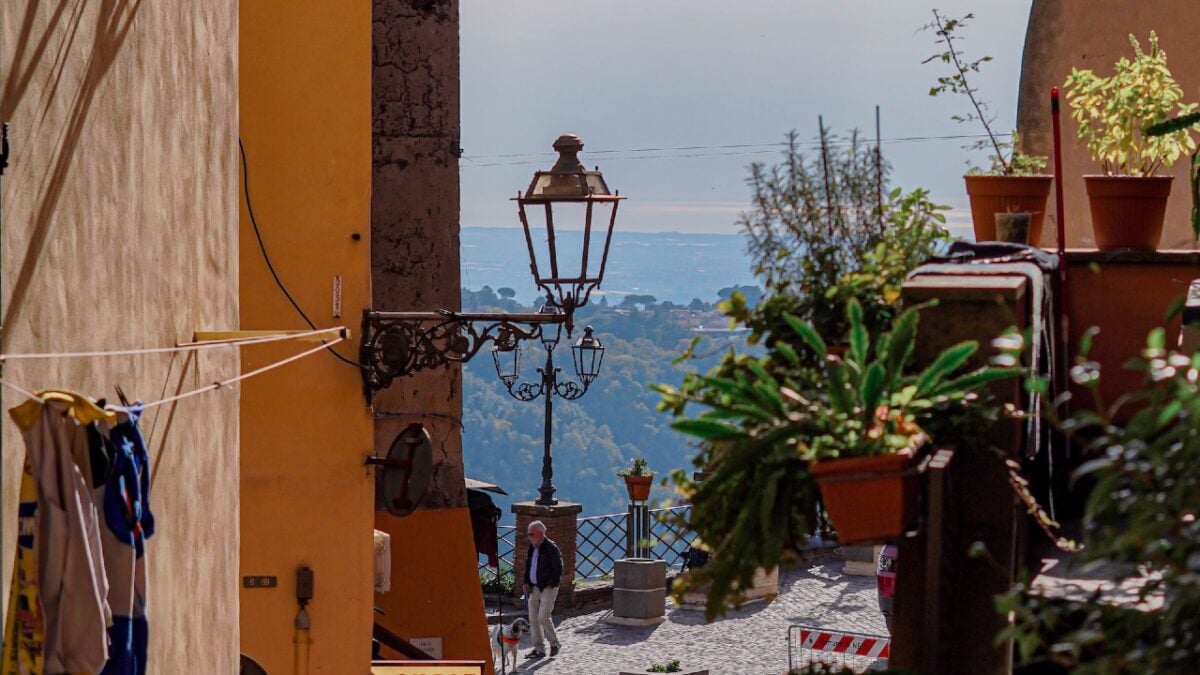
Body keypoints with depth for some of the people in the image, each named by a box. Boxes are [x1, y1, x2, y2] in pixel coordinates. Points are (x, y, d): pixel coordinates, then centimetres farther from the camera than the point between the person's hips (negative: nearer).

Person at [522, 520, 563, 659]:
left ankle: (554, 644, 5)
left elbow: (558, 568, -13)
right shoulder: (532, 547, 12)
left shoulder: (551, 548, -12)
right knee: (533, 618, 4)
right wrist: (525, 582, 9)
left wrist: (551, 585, -14)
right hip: (534, 588, 8)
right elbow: (527, 566, 22)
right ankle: (539, 649, 10)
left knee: (543, 617, -14)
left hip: (548, 588, -8)